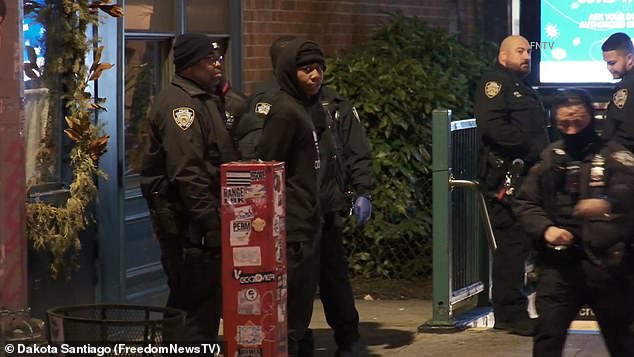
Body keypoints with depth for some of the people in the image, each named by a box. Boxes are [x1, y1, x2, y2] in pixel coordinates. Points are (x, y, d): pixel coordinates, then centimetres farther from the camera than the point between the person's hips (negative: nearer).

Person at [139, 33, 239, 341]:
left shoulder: (205, 99, 20)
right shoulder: (179, 102, -14)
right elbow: (187, 173, -22)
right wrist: (210, 221, -25)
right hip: (188, 223, -11)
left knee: (185, 302, 16)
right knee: (202, 304, -10)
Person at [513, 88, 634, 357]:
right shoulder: (549, 158, 11)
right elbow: (525, 203, 13)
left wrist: (609, 203, -43)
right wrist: (545, 228, -8)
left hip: (607, 263, -2)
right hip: (559, 263, 2)